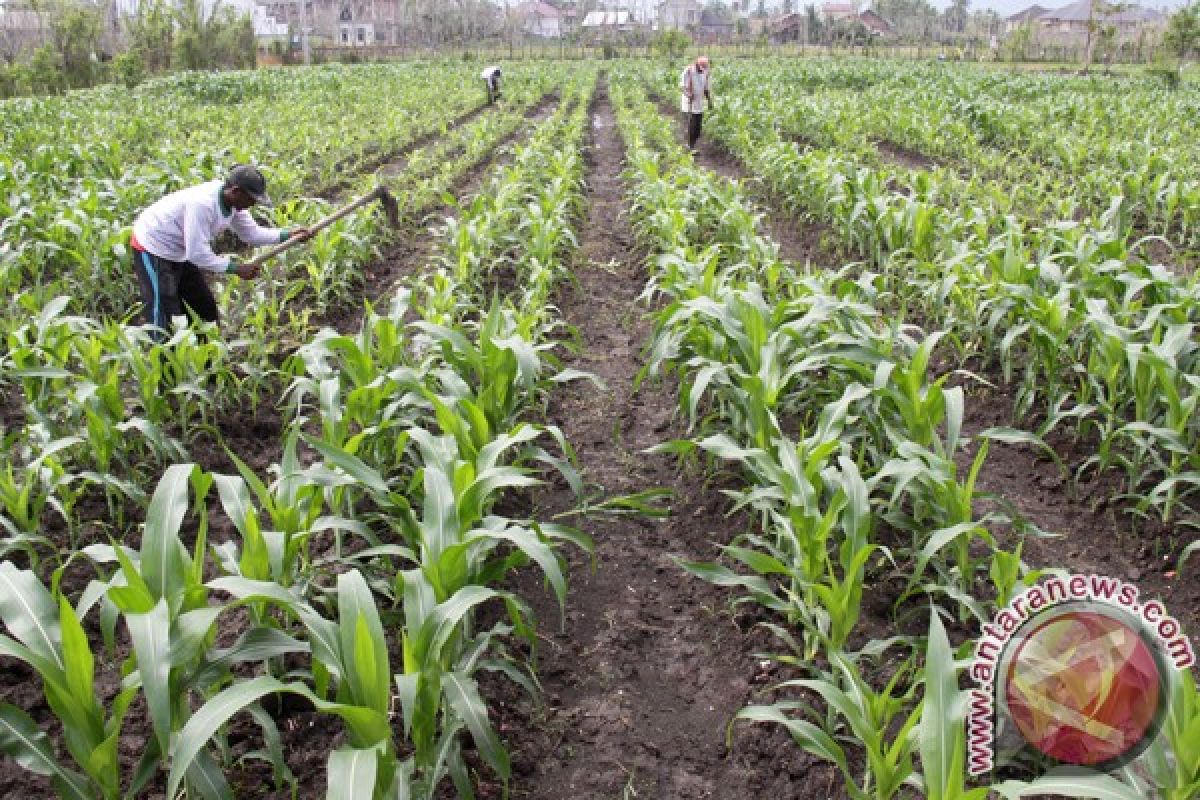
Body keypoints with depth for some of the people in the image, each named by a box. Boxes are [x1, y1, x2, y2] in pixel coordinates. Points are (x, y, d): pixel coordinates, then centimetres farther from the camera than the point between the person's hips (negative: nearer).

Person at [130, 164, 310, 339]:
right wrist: (236, 268, -28)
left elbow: (252, 233, -2)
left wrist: (287, 235, -15)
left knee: (206, 307, 14)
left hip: (180, 252, 9)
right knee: (163, 316, -12)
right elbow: (197, 254, -33)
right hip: (153, 249, -9)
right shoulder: (202, 204, -35)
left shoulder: (232, 201, -8)